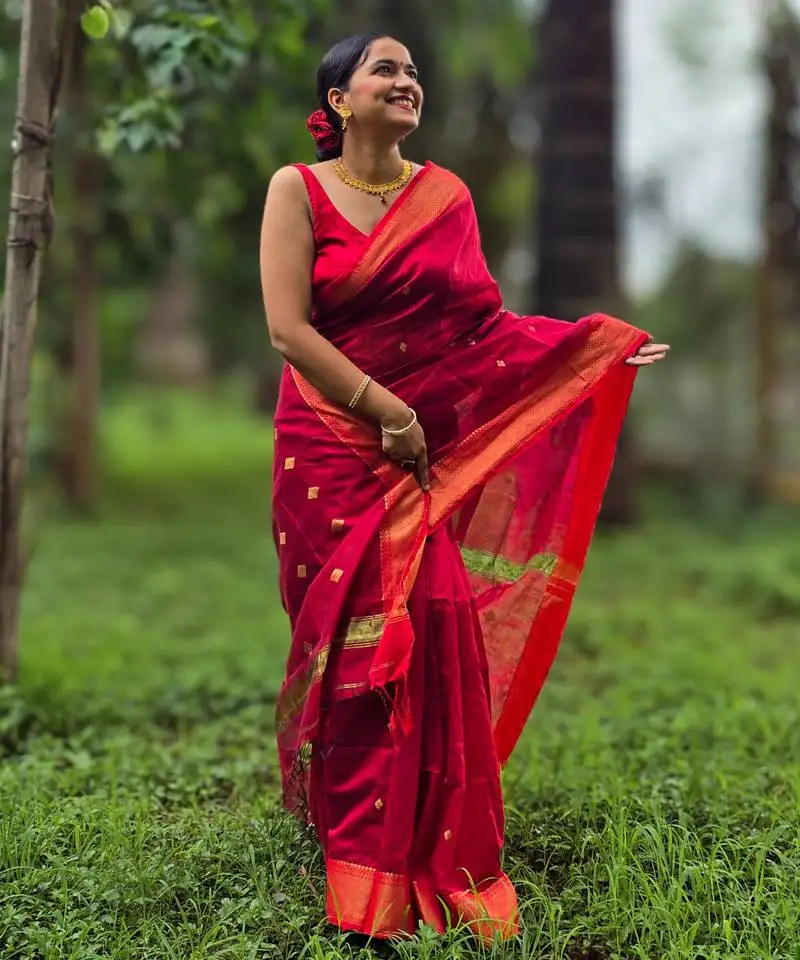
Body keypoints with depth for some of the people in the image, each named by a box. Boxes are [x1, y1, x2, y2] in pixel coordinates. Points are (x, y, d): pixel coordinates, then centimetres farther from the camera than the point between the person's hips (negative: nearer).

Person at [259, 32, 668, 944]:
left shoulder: (445, 194, 10)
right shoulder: (298, 188, 0)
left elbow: (481, 322, 9)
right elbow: (289, 328, -9)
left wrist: (597, 344, 2)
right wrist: (385, 409, -13)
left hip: (433, 453, 3)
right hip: (333, 449, -2)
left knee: (435, 637, -2)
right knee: (350, 639, -2)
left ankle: (442, 857, 12)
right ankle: (359, 869, 11)